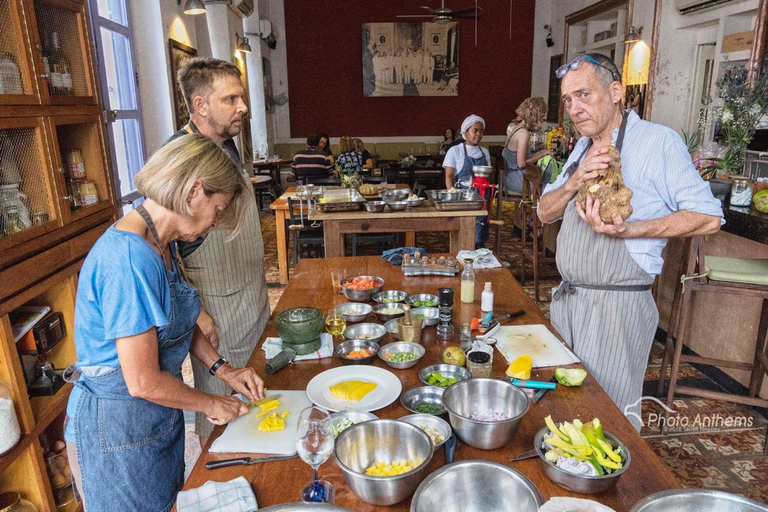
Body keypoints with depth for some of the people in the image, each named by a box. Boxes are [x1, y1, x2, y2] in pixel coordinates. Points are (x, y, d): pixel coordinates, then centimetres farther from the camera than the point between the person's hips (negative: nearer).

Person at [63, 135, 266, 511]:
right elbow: (144, 382, -28)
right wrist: (211, 404, -12)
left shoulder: (162, 245, -1)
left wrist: (223, 370, 4)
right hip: (116, 426, -8)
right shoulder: (129, 259, -31)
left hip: (156, 414, 8)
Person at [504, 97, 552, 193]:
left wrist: (540, 153, 15)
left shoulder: (515, 128, 12)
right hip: (519, 181, -9)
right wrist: (541, 156, -7)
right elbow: (521, 164, -19)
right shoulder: (524, 133, -16)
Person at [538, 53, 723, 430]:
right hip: (567, 300, 7)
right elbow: (545, 213, 10)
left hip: (616, 306, -7)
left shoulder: (658, 141, -10)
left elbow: (708, 217, -12)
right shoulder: (584, 148, 13)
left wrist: (627, 230, -23)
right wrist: (574, 181, -10)